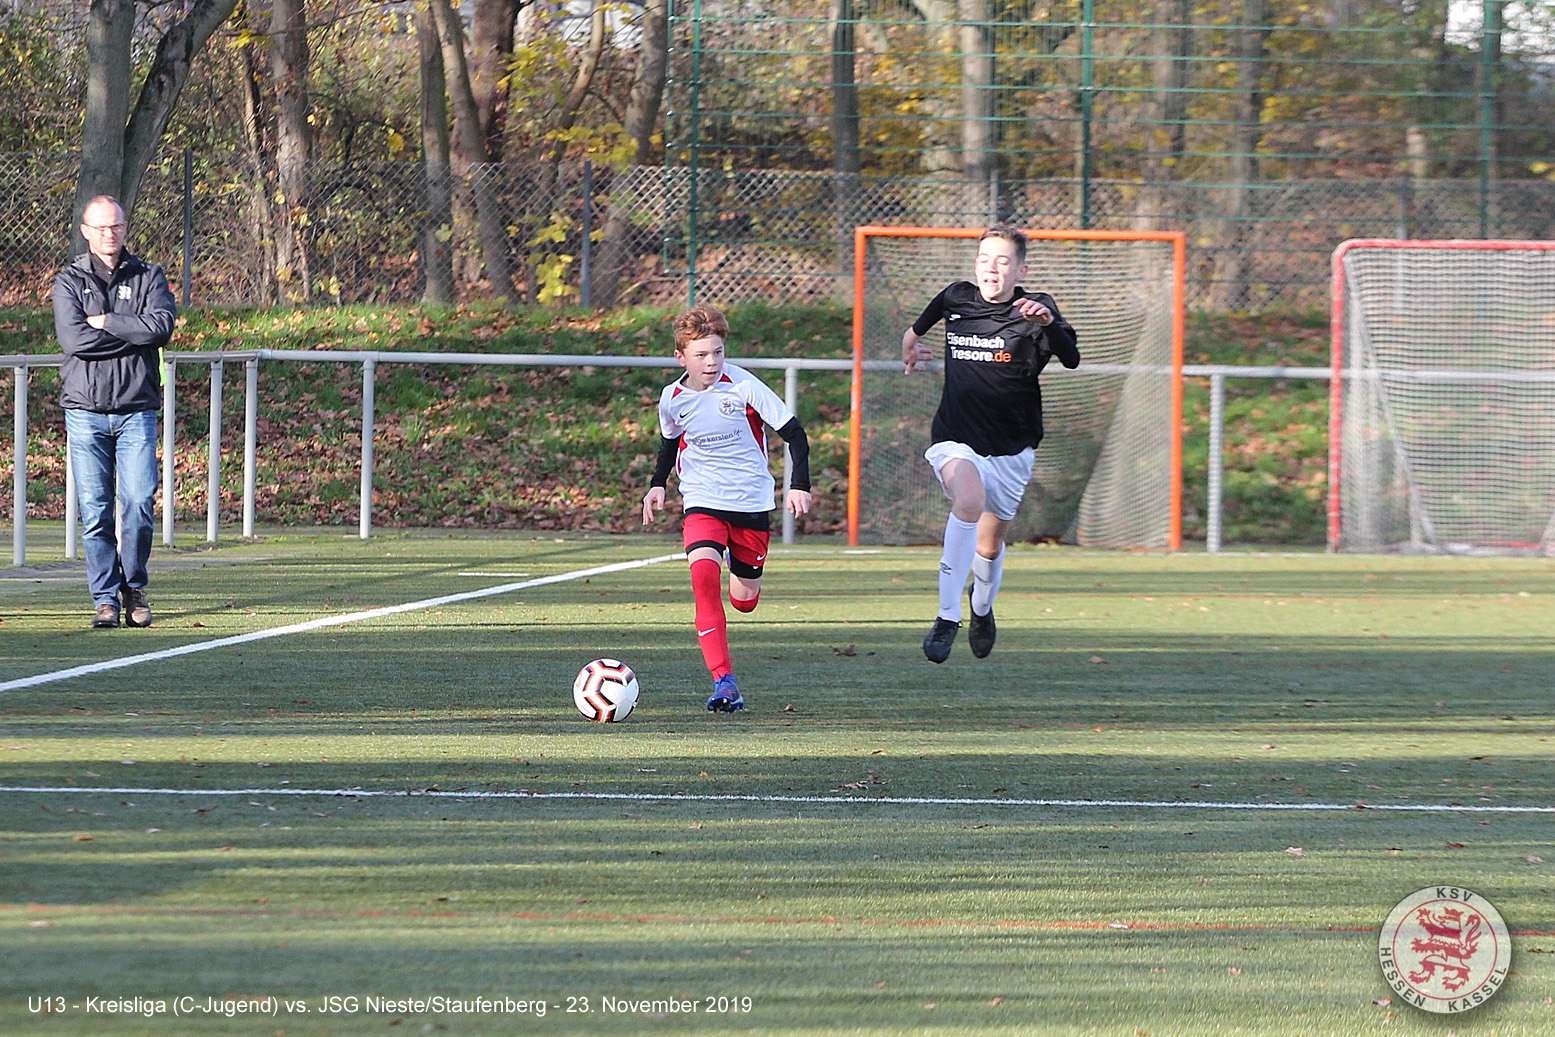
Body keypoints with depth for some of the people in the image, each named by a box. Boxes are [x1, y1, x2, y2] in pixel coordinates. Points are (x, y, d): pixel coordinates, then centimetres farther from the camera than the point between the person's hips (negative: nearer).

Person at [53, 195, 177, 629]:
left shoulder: (148, 277, 10)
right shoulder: (69, 281, 7)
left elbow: (161, 327, -8)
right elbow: (73, 339, -9)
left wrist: (105, 323, -7)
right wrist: (133, 334, -6)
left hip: (136, 409, 0)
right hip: (85, 409, 0)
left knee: (139, 502, -9)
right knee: (95, 508, -3)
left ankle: (134, 586, 10)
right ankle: (105, 597, 3)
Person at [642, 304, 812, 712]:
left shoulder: (742, 386, -14)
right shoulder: (672, 399, -3)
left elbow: (793, 431, -8)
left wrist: (800, 484, -18)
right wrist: (658, 484, 8)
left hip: (752, 502, -1)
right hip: (703, 502, 1)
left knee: (744, 600, 8)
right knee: (704, 574, -26)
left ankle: (742, 571, 49)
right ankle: (723, 680, -26)